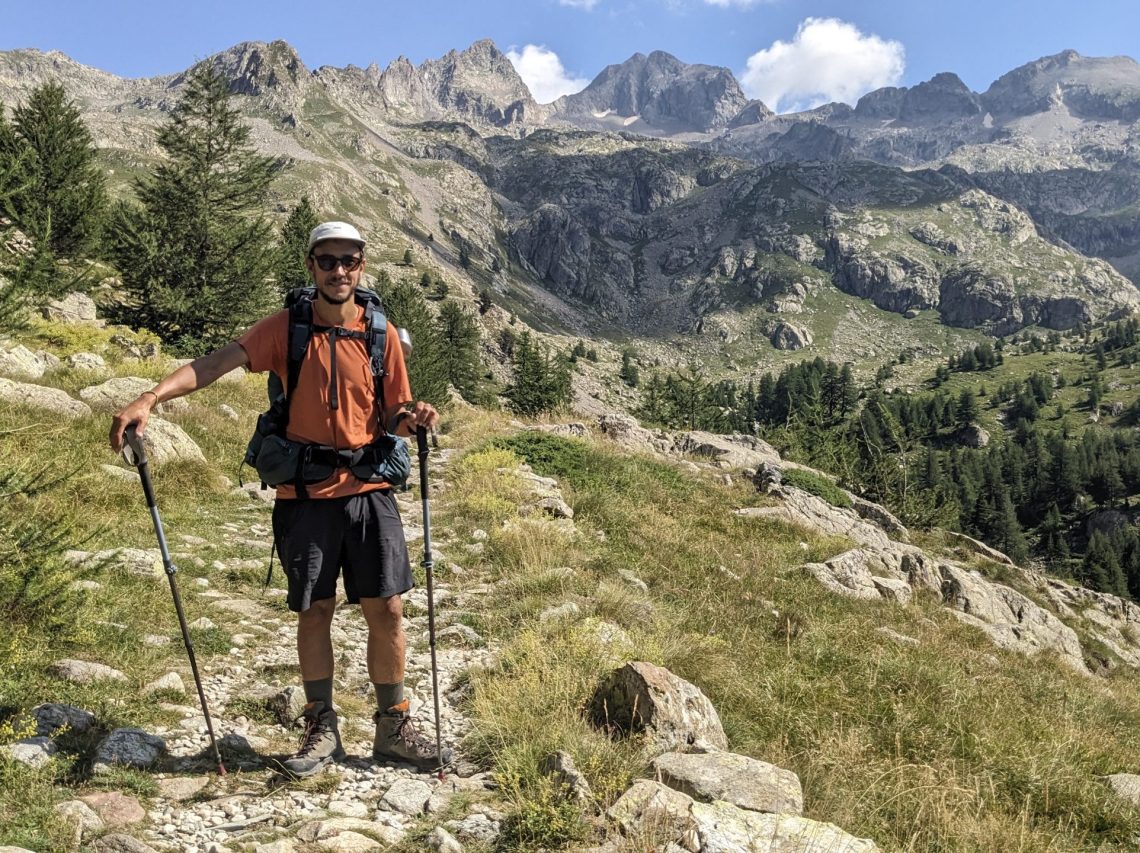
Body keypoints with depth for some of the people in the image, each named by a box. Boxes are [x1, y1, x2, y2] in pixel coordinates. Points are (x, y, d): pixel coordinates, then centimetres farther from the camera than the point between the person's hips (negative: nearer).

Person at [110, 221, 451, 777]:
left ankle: (393, 729, 19)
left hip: (368, 491, 1)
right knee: (314, 611, 7)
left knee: (387, 610, 2)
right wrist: (150, 398, -30)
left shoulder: (381, 334, 3)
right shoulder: (284, 328, -2)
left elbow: (393, 419, 8)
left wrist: (414, 418, -15)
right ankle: (321, 730, 25)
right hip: (304, 495, -1)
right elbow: (215, 364, -15)